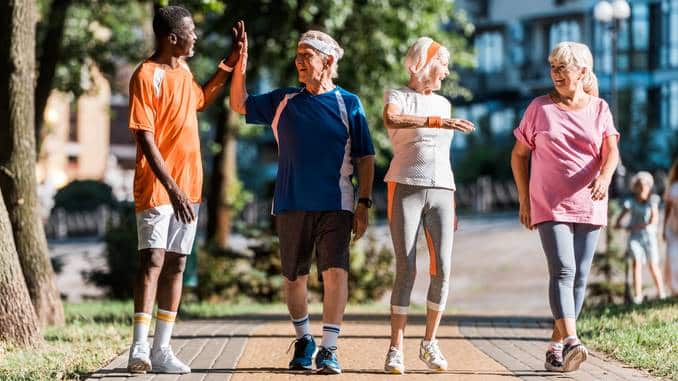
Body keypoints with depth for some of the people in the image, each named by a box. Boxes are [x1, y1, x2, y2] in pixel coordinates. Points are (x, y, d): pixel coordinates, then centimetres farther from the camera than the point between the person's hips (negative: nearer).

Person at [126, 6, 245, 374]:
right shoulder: (146, 76, -13)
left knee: (176, 264, 6)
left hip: (187, 186, 8)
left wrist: (230, 63, 24)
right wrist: (171, 187, -25)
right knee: (152, 260, -15)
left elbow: (201, 100, 35)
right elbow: (145, 138, -19)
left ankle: (161, 349, 7)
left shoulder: (183, 71, 12)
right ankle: (139, 348, -18)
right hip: (156, 187, -8)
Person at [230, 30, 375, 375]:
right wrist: (240, 65, 1)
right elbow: (240, 105, 16)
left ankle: (329, 349, -12)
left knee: (335, 272, -15)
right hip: (291, 204, 3)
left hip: (335, 205, -3)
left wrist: (364, 203, -4)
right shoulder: (282, 101, 11)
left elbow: (365, 158, 3)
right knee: (294, 276, 9)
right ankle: (303, 340, 27)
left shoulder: (348, 103, 3)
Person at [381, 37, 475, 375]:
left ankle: (429, 343, 9)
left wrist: (452, 206, 17)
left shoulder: (443, 104, 19)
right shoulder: (397, 97, 1)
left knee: (442, 270, -7)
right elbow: (391, 120, -26)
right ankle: (396, 350, -4)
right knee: (406, 272, -11)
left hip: (439, 194, 5)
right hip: (405, 190, -5)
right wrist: (439, 123, -33)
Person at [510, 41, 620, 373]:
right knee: (562, 270, -19)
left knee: (579, 276, 4)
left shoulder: (599, 109, 6)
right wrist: (524, 199, 4)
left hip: (588, 206, 3)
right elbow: (519, 154, 10)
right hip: (550, 205, -3)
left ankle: (556, 346, 14)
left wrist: (605, 177, -28)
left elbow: (611, 150, -7)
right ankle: (571, 342, -33)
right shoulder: (540, 107, 4)